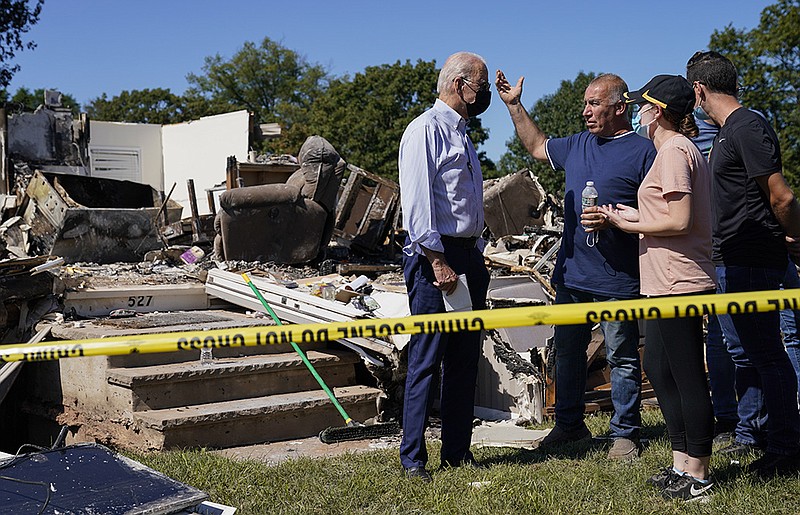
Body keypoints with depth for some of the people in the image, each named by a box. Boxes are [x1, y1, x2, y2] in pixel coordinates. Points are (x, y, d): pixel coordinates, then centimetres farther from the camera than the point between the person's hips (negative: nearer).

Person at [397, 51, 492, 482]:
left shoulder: (461, 135, 21)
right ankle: (412, 457, 1)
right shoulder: (426, 129, -8)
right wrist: (438, 262, -20)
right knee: (426, 358, -6)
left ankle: (457, 451, 19)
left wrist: (476, 261, 19)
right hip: (434, 256, -9)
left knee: (465, 358, 10)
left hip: (467, 254, 9)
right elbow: (416, 201, -17)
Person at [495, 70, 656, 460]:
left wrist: (611, 219, -21)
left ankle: (625, 434, 15)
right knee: (567, 352, 15)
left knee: (623, 358, 4)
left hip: (617, 280, -7)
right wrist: (514, 105, 25)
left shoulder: (643, 152, -8)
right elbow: (538, 147, 31)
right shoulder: (578, 145, 13)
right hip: (571, 273, 7)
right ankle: (569, 425, 28)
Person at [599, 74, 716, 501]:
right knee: (656, 366, 17)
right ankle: (682, 463, 25)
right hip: (669, 284, 11)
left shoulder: (673, 151, -14)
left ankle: (697, 477, 6)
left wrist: (629, 225, -10)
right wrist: (637, 216, 14)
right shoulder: (683, 148, 18)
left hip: (678, 284, -11)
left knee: (687, 377, -3)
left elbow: (680, 221, -21)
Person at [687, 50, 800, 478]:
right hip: (728, 262, 10)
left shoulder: (747, 128, -16)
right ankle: (749, 433, 30)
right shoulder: (726, 132, 15)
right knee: (742, 353, 18)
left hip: (751, 262, -10)